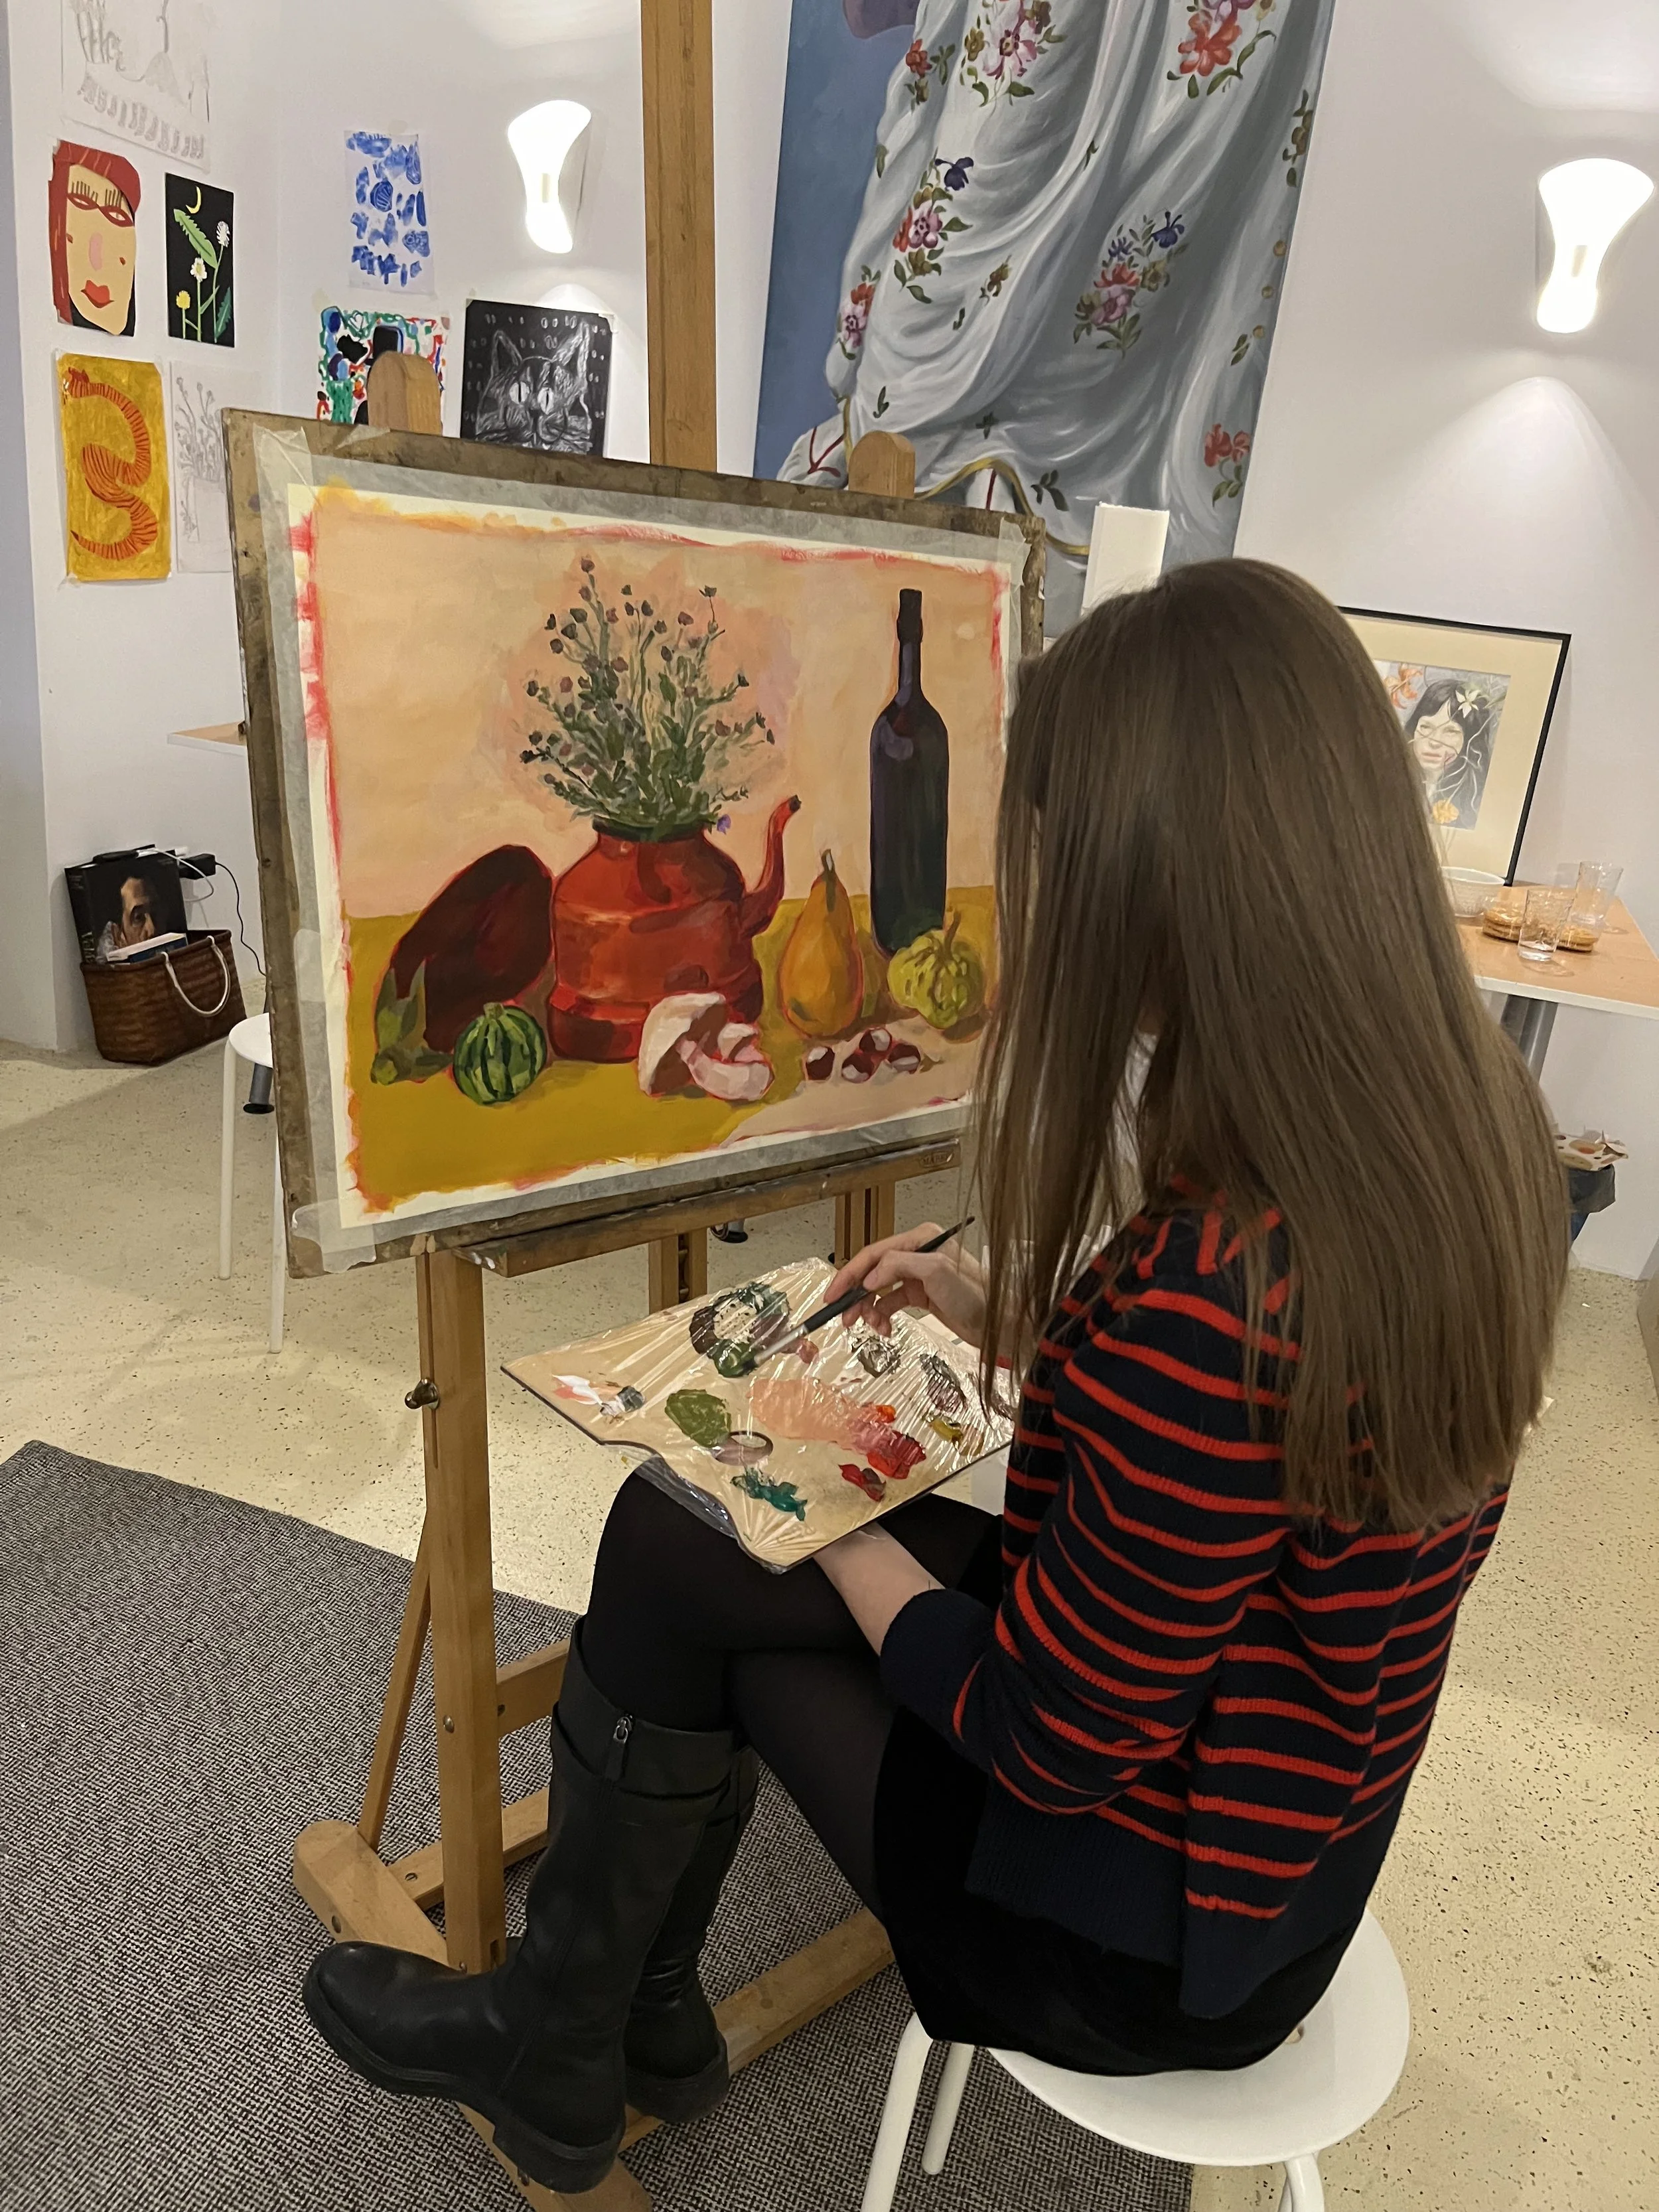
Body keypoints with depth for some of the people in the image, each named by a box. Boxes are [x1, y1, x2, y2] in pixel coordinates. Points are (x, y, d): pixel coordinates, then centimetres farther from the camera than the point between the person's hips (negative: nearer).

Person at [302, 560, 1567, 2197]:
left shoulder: (1211, 1281, -37)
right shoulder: (1466, 1128, -10)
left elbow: (1048, 1741, -24)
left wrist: (845, 1543, -8)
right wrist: (1013, 1318, 4)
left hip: (1158, 1941, -7)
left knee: (682, 1571, 5)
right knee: (672, 1526, 9)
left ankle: (556, 2059, 31)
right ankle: (635, 2015, 30)